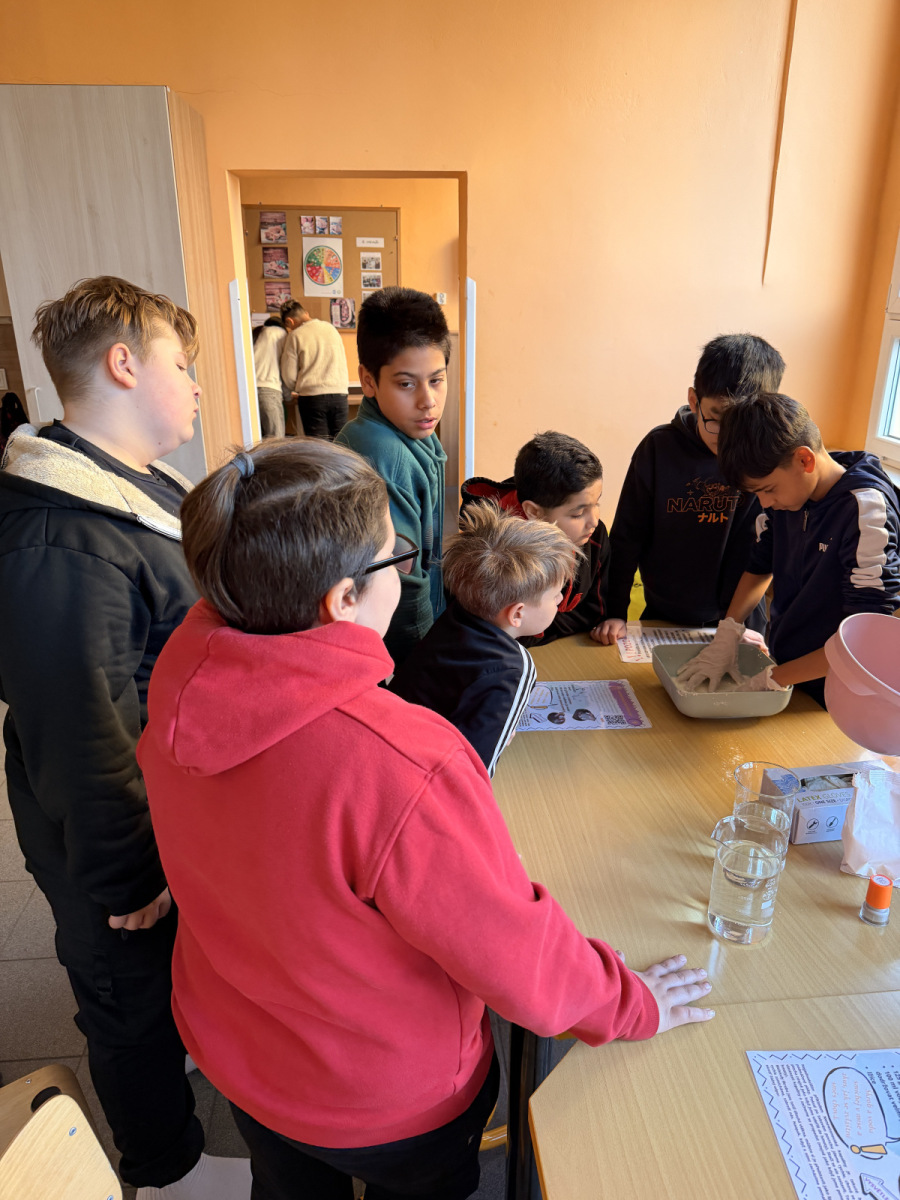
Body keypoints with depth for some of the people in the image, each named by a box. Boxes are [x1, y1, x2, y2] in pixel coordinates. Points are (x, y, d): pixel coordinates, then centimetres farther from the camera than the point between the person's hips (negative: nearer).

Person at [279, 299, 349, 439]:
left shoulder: (295, 336, -1)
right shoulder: (331, 328, 12)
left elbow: (289, 376, 0)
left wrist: (295, 393, 19)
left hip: (312, 396, -3)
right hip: (339, 393, 3)